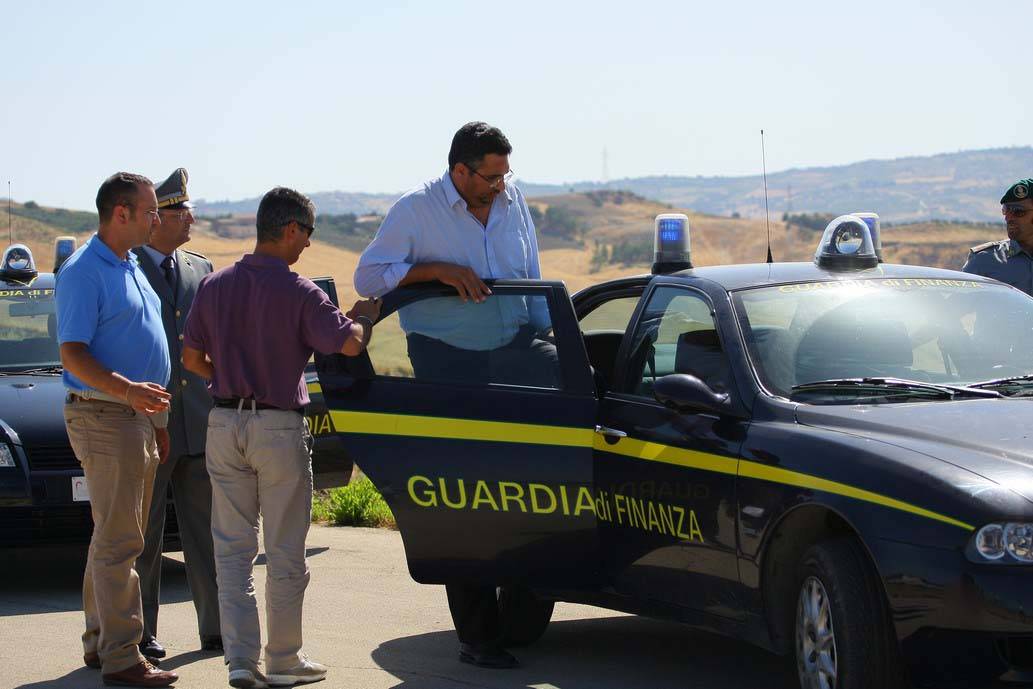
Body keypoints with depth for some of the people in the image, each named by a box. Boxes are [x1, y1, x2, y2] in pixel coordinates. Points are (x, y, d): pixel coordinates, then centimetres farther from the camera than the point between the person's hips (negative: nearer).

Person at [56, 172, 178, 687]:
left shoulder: (130, 268, 16)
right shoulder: (83, 273, -13)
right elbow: (72, 354, -20)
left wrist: (157, 423, 24)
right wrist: (127, 390, -34)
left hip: (135, 416, 10)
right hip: (104, 418, -10)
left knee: (114, 538, 14)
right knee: (117, 540, -10)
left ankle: (100, 643, 22)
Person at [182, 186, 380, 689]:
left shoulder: (214, 286, 3)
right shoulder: (297, 292, -12)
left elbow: (191, 357, 8)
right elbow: (348, 344, -17)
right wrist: (364, 317, 4)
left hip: (225, 425, 4)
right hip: (280, 428, -4)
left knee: (232, 548, 8)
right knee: (285, 552, 8)